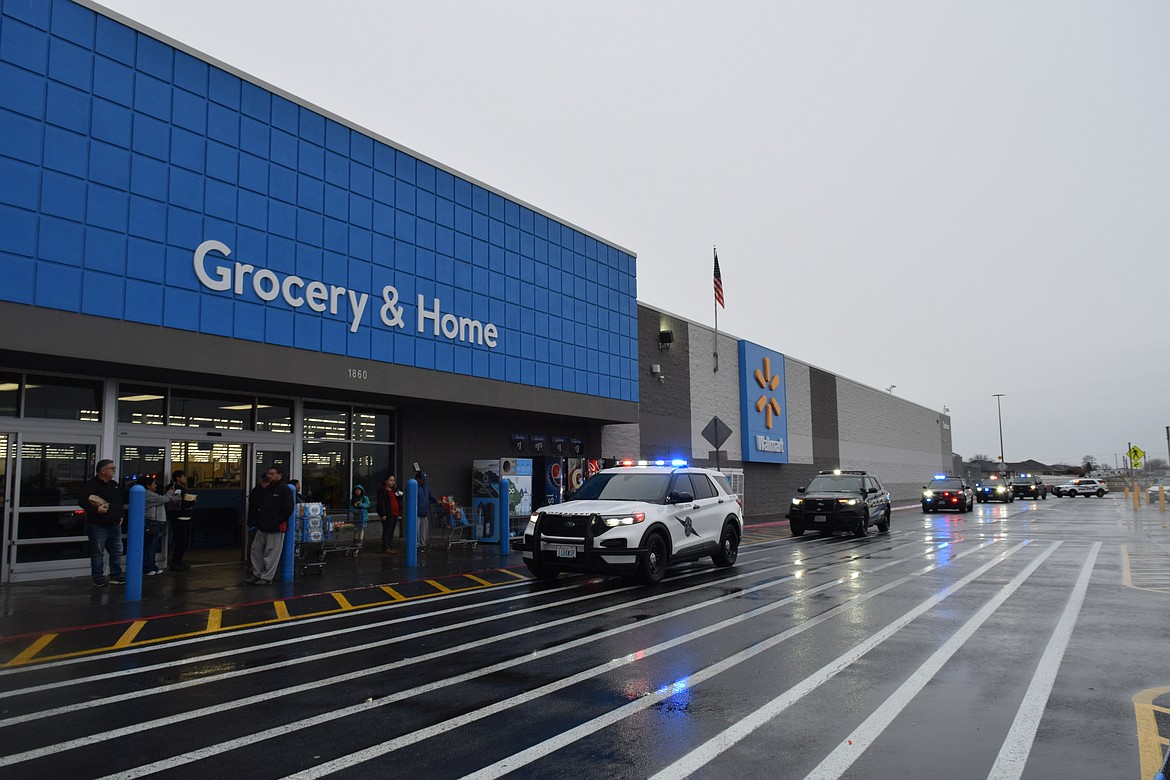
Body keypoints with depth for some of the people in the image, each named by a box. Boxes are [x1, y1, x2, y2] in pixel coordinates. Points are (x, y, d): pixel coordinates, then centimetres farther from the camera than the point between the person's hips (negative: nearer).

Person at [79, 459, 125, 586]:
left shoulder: (115, 485, 14)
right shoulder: (90, 485, -8)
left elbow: (120, 503, 23)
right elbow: (82, 501, -17)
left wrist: (121, 516, 12)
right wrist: (96, 510, -25)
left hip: (115, 525, 7)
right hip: (98, 526, -7)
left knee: (117, 552, 10)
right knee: (97, 553, 1)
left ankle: (116, 576, 20)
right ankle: (98, 578, 10)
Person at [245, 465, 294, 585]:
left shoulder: (284, 489, -8)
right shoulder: (266, 488, 14)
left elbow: (288, 509, -13)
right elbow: (254, 502, 11)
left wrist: (277, 521, -14)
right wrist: (260, 487, 1)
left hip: (276, 528, -8)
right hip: (262, 526, 8)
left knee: (271, 553, -2)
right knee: (256, 549, 14)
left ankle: (267, 577, 7)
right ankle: (257, 574, 26)